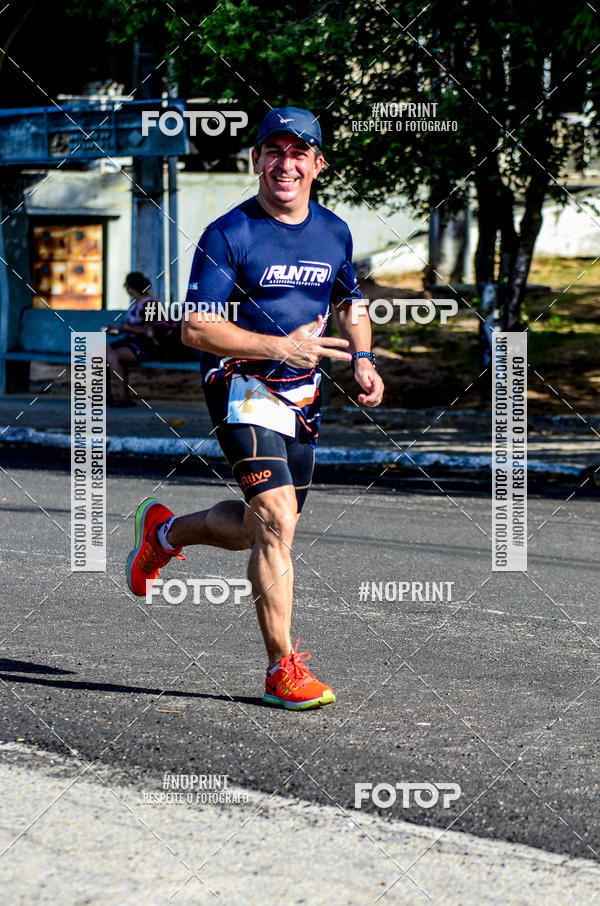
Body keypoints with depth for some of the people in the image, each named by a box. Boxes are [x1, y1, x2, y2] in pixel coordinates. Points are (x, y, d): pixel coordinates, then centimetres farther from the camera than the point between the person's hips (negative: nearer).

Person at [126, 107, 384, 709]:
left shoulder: (334, 233, 7)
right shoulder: (229, 235, -11)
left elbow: (349, 302, 24)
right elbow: (196, 328, -15)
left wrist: (362, 359, 5)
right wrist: (281, 347, -24)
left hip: (302, 396, 7)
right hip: (242, 388, -7)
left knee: (264, 528, 14)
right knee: (276, 522, -19)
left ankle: (166, 530, 42)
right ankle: (282, 668, -13)